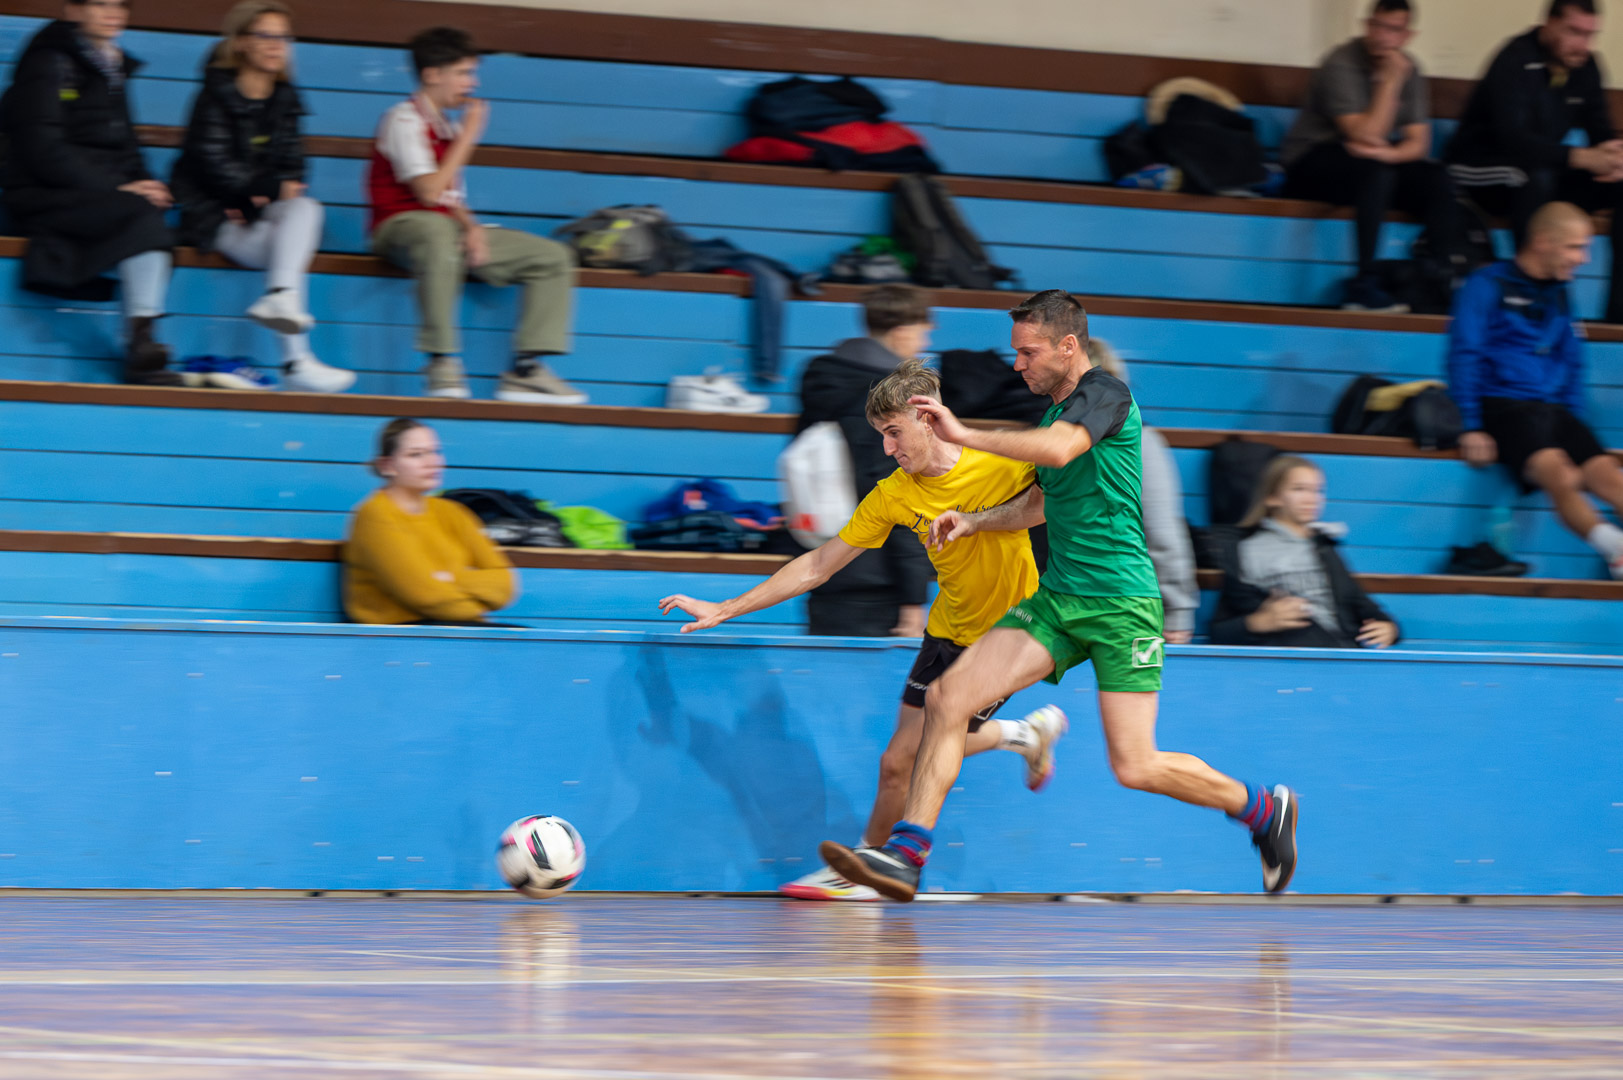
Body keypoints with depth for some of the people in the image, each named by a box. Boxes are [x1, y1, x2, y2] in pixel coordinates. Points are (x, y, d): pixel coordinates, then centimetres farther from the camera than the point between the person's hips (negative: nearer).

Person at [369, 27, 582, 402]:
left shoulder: (447, 128, 20)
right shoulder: (405, 121, -7)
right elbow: (429, 192, -18)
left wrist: (471, 227, -5)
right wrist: (469, 136, -11)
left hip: (449, 224, 9)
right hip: (401, 225, -9)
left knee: (554, 257, -1)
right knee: (439, 234, -46)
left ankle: (524, 371, -11)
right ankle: (443, 363, -41)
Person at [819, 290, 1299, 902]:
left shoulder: (1106, 394, -10)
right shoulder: (1055, 412, 16)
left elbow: (1058, 449, -31)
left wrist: (963, 435, -26)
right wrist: (975, 522, 17)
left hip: (1120, 603, -8)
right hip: (1056, 598, 8)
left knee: (1136, 769, -10)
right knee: (946, 697, -10)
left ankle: (1263, 808, 15)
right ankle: (906, 853, -13)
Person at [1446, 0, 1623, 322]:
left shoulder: (1584, 66, 0)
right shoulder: (1515, 62, -22)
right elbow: (1513, 138, -35)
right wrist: (1584, 158, -46)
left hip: (1545, 171, 7)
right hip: (1481, 170, -7)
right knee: (1536, 175, -39)